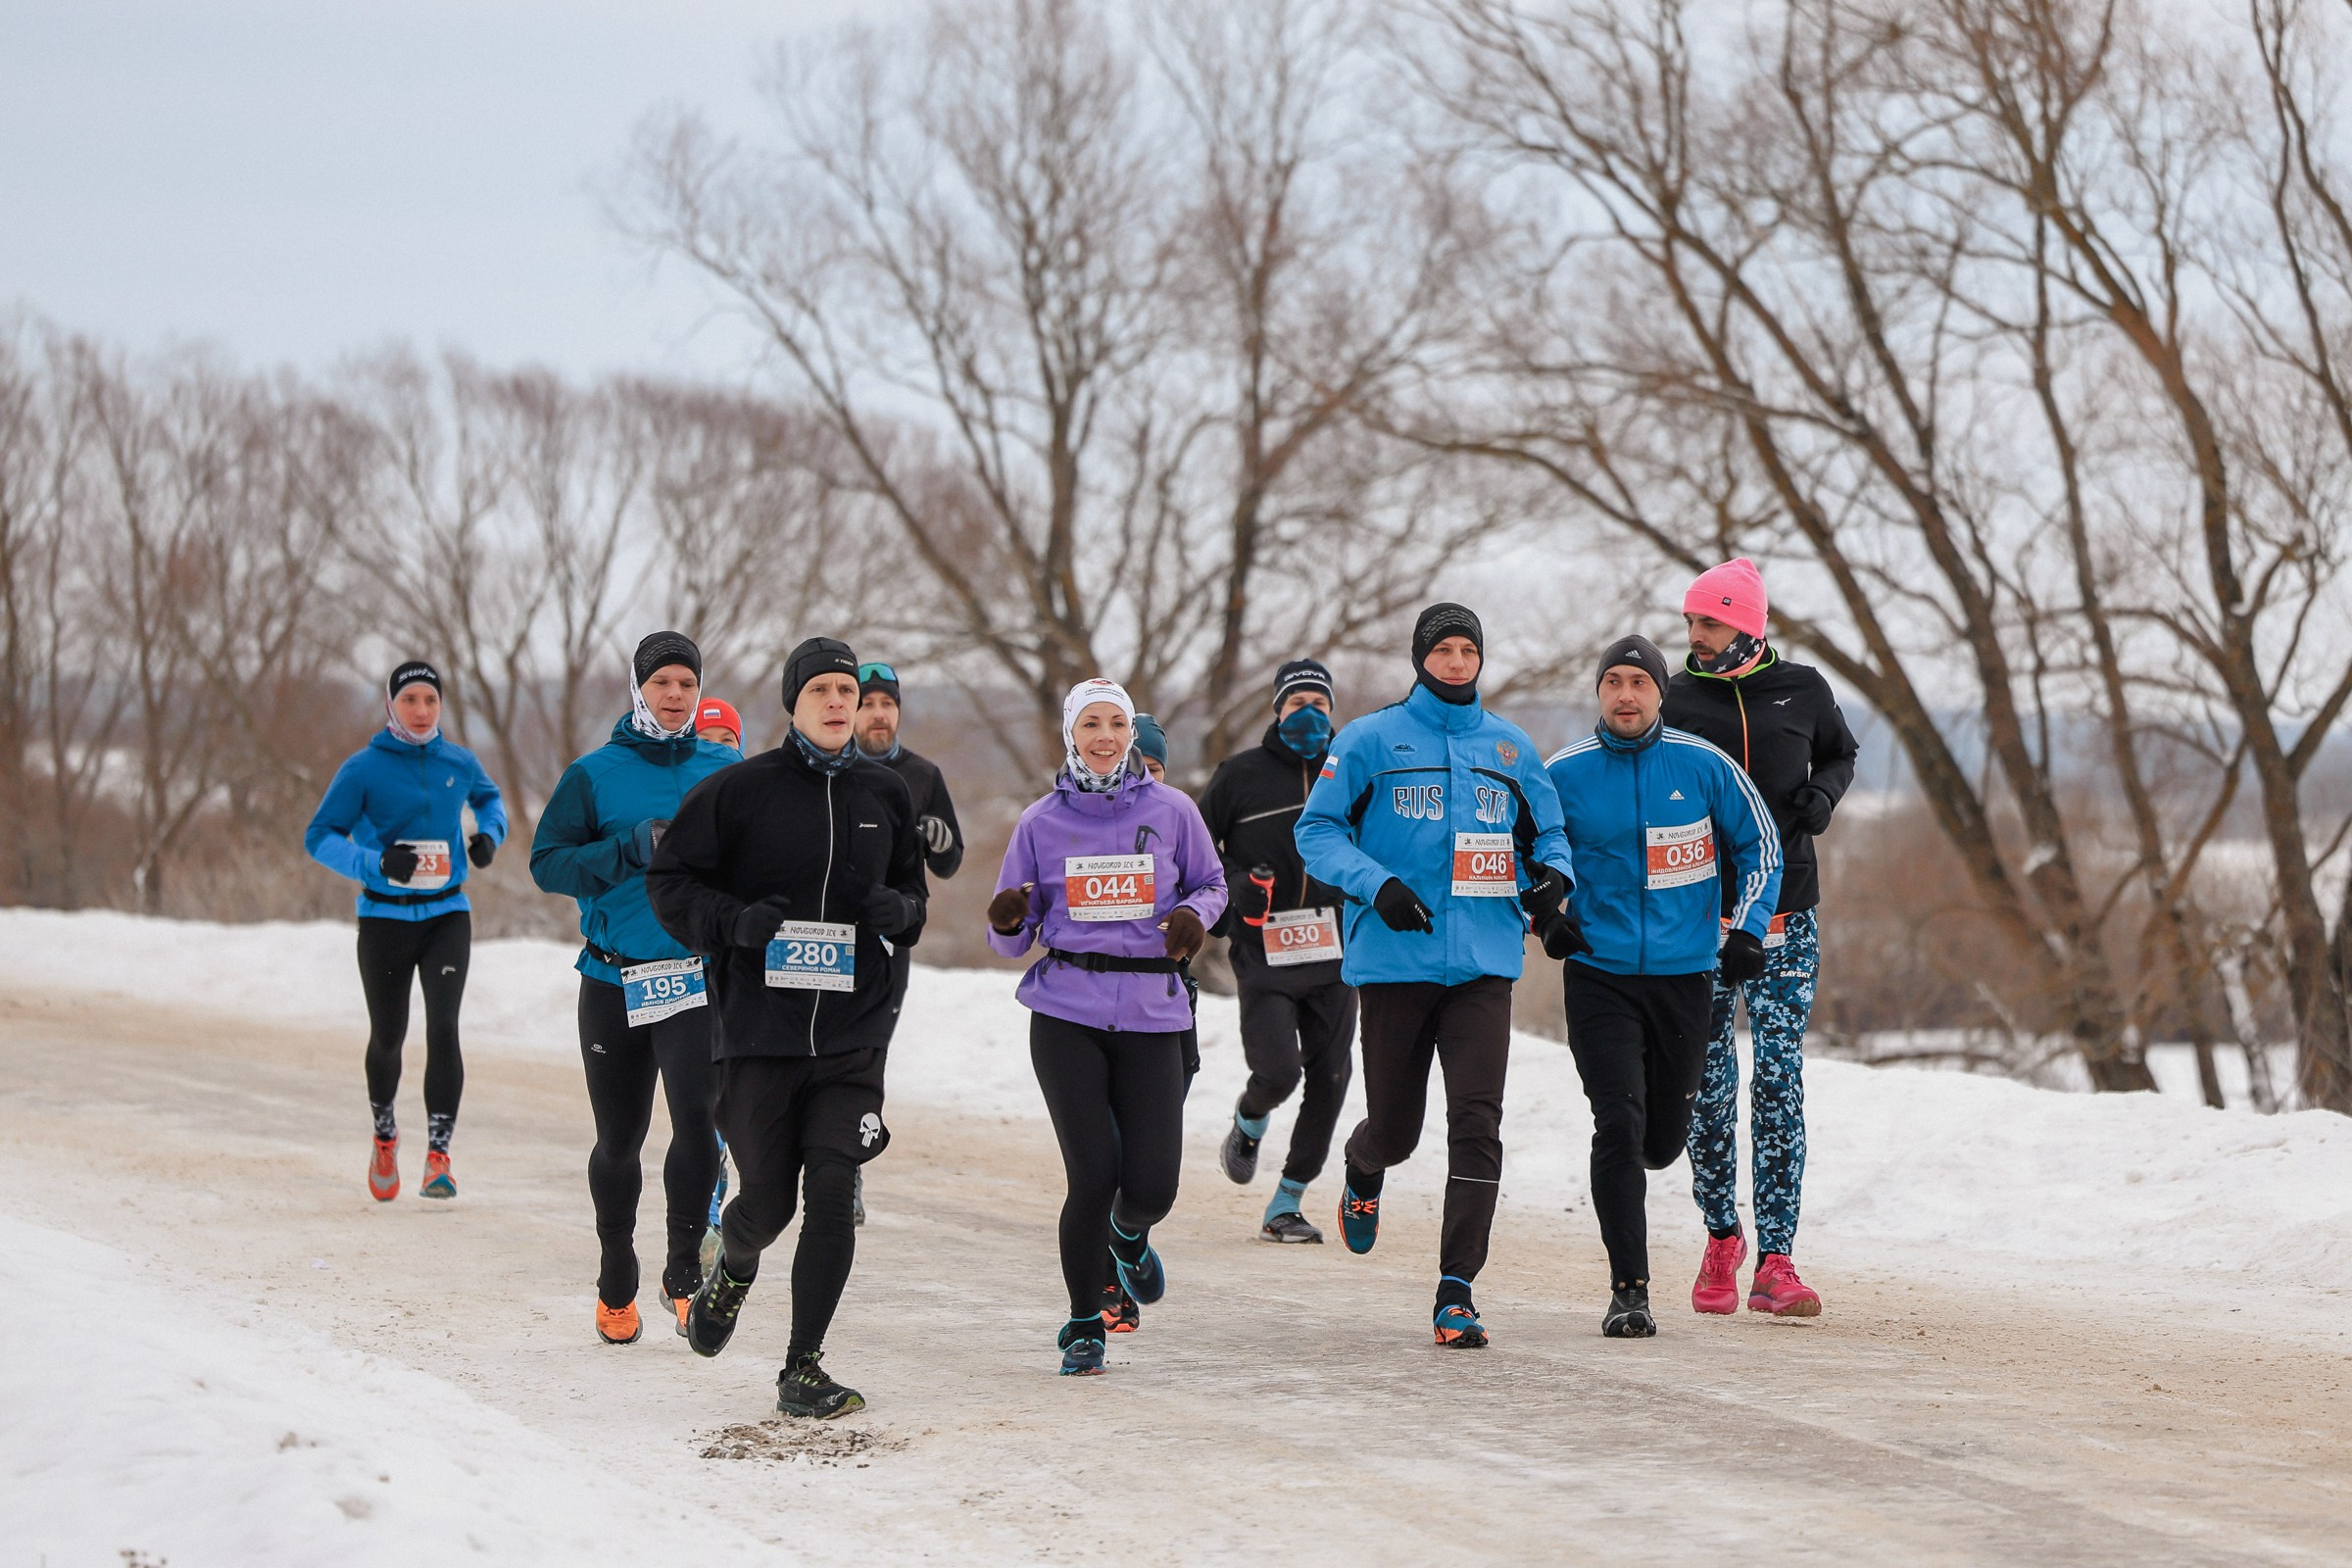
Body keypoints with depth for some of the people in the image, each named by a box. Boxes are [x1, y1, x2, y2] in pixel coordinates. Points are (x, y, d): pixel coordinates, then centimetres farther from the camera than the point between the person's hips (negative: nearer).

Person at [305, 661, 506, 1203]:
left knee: (443, 1027, -15)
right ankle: (384, 1135, 35)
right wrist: (377, 862, -22)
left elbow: (489, 797, 26)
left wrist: (489, 833, 4)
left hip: (447, 915, 1)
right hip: (385, 919, -1)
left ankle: (438, 1156, -14)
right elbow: (319, 837, -7)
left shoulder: (459, 763, 3)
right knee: (387, 1036, 7)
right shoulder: (363, 769, -7)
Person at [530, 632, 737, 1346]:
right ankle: (616, 1281, 30)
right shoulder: (594, 774, 1)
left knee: (696, 1114, -21)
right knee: (618, 1140, 10)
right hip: (613, 983, 0)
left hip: (700, 979, 0)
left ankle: (685, 1267, -5)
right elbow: (548, 863, -4)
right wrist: (632, 849, -17)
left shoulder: (727, 771, 5)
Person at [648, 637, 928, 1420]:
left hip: (853, 1034, 2)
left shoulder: (885, 794, 8)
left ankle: (804, 1368, 1)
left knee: (834, 1195, -8)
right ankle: (731, 1269, 40)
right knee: (766, 1200, 3)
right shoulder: (740, 790, -3)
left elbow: (914, 886, 22)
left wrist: (901, 910, -2)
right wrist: (732, 921, -16)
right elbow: (669, 878, 2)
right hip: (759, 1034, -2)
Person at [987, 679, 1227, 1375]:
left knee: (1152, 1186, -6)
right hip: (1066, 1014, -1)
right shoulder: (1041, 822, 5)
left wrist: (1195, 915, -5)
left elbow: (1210, 882, 17)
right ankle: (1084, 1326, 10)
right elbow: (1014, 942, 9)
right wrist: (1008, 923, -14)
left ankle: (1129, 1236, 33)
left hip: (1151, 1014, 1)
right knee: (1093, 1176, -11)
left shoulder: (1170, 810, 4)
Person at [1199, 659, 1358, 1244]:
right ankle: (1249, 1123, 20)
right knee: (1278, 1069, -17)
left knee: (1329, 1079, 0)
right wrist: (1234, 890, -7)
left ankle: (1287, 1203, 13)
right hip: (1263, 955, -3)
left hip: (1334, 958, 3)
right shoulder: (1242, 775, 2)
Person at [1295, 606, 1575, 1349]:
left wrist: (1550, 877, 0)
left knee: (1477, 1122, -12)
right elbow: (1316, 828, 0)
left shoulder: (1510, 747, 12)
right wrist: (1377, 885, -16)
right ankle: (1363, 1172, 47)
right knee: (1395, 1127, 7)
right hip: (1395, 960, -2)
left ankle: (1457, 1291, -9)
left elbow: (1547, 832, 22)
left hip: (1485, 961, 2)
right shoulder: (1371, 740, 2)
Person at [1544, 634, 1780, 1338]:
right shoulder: (1564, 775, -2)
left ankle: (1623, 1167, 47)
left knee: (1664, 1138, 9)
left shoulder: (1705, 766, -1)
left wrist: (1746, 930, 1)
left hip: (1684, 974, 1)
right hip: (1599, 976, -1)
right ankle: (1629, 1290, -7)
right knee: (1619, 1127, -13)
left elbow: (1759, 845, 10)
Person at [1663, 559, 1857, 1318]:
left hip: (1786, 917, 0)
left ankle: (1775, 1262, -7)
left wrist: (1823, 794, 0)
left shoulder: (1803, 691, 3)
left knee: (1780, 1083, -7)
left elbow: (1840, 752, 22)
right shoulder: (1674, 700, 1)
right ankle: (1721, 1237, 23)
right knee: (1707, 1085, 4)